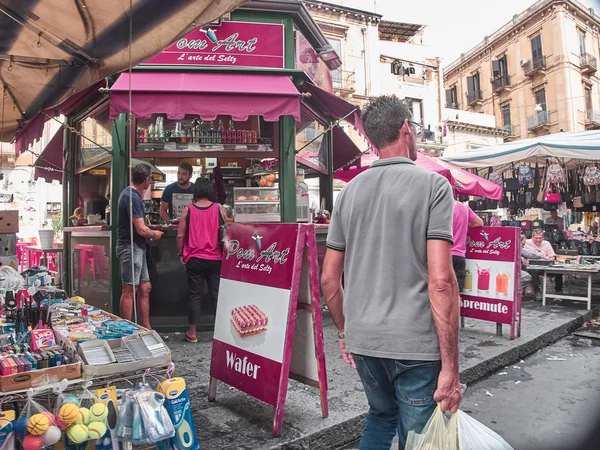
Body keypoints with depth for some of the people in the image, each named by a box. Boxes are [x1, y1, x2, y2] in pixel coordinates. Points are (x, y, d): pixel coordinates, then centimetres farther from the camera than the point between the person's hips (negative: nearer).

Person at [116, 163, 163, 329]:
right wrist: (155, 234, -4)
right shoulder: (132, 197, -18)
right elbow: (141, 229, -20)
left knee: (145, 288, 12)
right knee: (129, 291, -2)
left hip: (137, 247, 10)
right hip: (131, 247, -10)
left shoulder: (131, 193, 13)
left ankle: (146, 329, 19)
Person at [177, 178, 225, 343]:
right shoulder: (219, 208, -2)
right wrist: (224, 253, 16)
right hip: (215, 259, 0)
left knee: (195, 295, 7)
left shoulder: (188, 210, -2)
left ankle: (192, 333, 14)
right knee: (216, 295, 6)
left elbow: (180, 235, -2)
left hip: (194, 259, 0)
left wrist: (181, 254, 11)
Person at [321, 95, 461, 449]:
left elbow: (329, 278, 7)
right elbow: (440, 280, -16)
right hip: (415, 344, -5)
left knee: (381, 417, 29)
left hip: (362, 339, 5)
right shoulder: (433, 185, -8)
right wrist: (450, 366, -11)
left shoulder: (350, 191, 6)